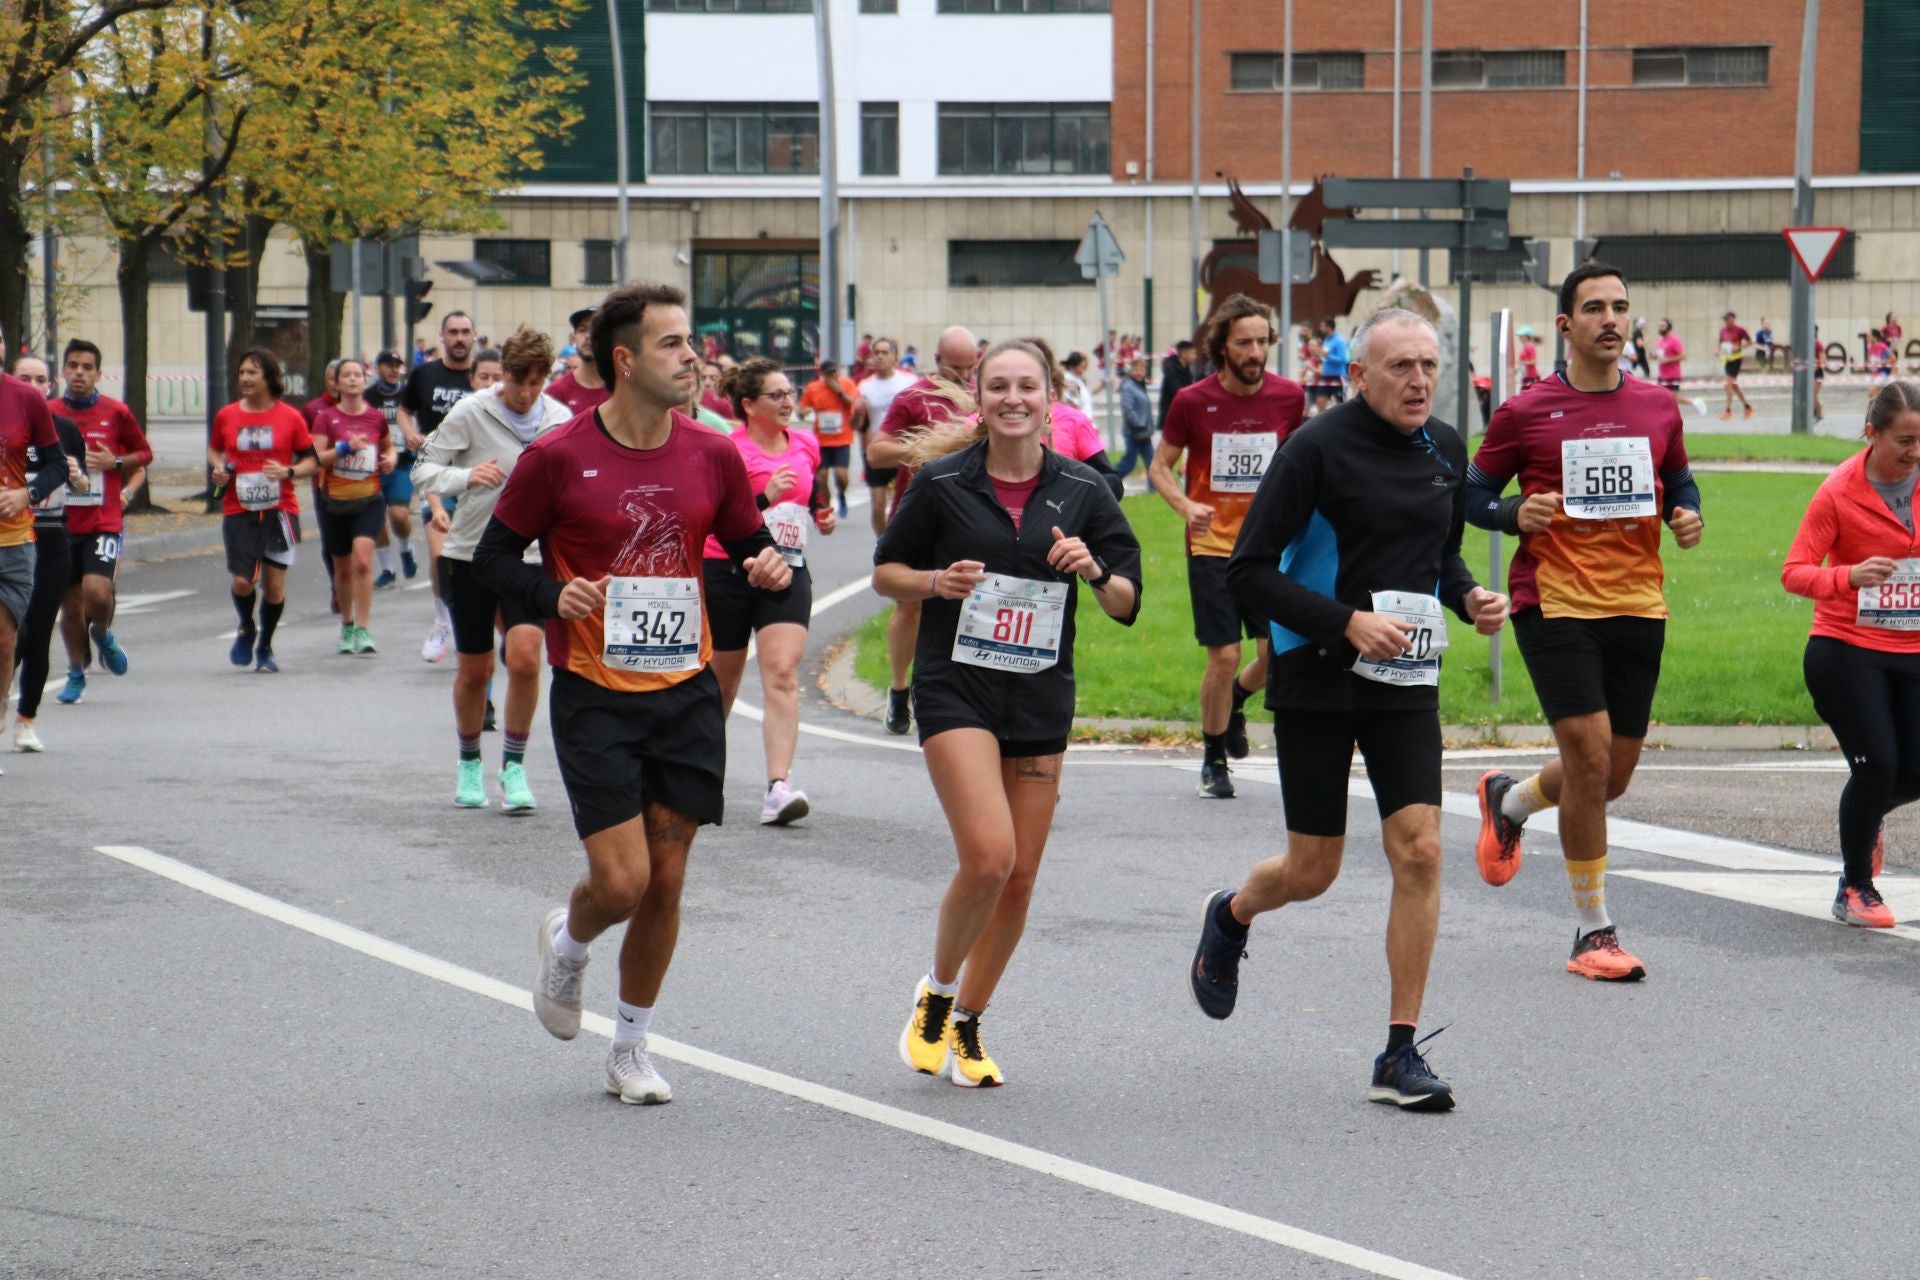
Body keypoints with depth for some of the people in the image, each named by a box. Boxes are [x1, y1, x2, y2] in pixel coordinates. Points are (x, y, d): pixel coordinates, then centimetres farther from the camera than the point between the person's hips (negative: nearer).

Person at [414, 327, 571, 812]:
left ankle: (513, 767, -2)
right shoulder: (470, 413, -7)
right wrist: (467, 476, -26)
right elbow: (423, 470, -8)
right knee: (473, 670, 8)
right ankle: (469, 763, 31)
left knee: (524, 657, -17)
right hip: (470, 553, -1)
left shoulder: (562, 421, 1)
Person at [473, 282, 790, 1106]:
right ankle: (566, 943, 27)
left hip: (687, 692, 4)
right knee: (621, 880, -10)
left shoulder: (713, 457, 3)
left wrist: (769, 568, -8)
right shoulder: (558, 458, -8)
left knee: (666, 881, 5)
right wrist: (552, 595, -19)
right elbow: (494, 558, 0)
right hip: (594, 696, -4)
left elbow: (749, 544, 15)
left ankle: (632, 1050, 22)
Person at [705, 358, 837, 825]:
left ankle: (778, 787, -23)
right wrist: (766, 497, -27)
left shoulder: (806, 445, 7)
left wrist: (822, 514, 6)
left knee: (783, 673, -15)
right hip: (728, 572, -3)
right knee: (720, 680, 11)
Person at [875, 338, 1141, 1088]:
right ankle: (936, 994, 7)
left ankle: (966, 1026, 24)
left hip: (1041, 701, 3)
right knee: (988, 857, -19)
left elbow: (1126, 604, 5)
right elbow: (885, 573, 6)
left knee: (1019, 880, 5)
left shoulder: (1082, 491, 3)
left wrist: (1095, 571, -16)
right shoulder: (942, 482, -3)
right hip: (956, 689, -3)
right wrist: (936, 581, -14)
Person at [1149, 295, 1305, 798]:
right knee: (1224, 656, -5)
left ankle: (1236, 699, 29)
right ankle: (1214, 758, 16)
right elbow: (1160, 466, 2)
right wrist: (1185, 506, -16)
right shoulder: (1193, 401, -8)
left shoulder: (1289, 396, -1)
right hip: (1213, 544, -2)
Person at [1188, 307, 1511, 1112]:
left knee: (1419, 851, -9)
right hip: (1316, 682, -4)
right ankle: (1230, 918, 41)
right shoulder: (1316, 448, -12)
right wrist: (1347, 622, -22)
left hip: (1406, 683, 4)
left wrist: (1469, 597, 0)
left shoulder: (1445, 449, 6)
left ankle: (1400, 1055, -1)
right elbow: (1248, 571, -13)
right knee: (1313, 871, 4)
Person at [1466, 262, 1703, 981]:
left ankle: (1508, 801, 42)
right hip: (1555, 603, -5)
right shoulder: (1526, 413, -2)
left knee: (1614, 776, 9)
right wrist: (1516, 513, -14)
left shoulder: (1657, 409, 9)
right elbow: (1472, 495, 6)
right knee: (1590, 756, -14)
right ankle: (1594, 930, -2)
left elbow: (1679, 483, 24)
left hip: (1638, 607, 5)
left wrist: (1687, 518, 2)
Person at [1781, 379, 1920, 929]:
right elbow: (1795, 571, -14)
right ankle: (1854, 890, 11)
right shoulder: (1839, 492, -13)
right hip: (1847, 651, -4)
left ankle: (1864, 822, 38)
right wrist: (1849, 577, -32)